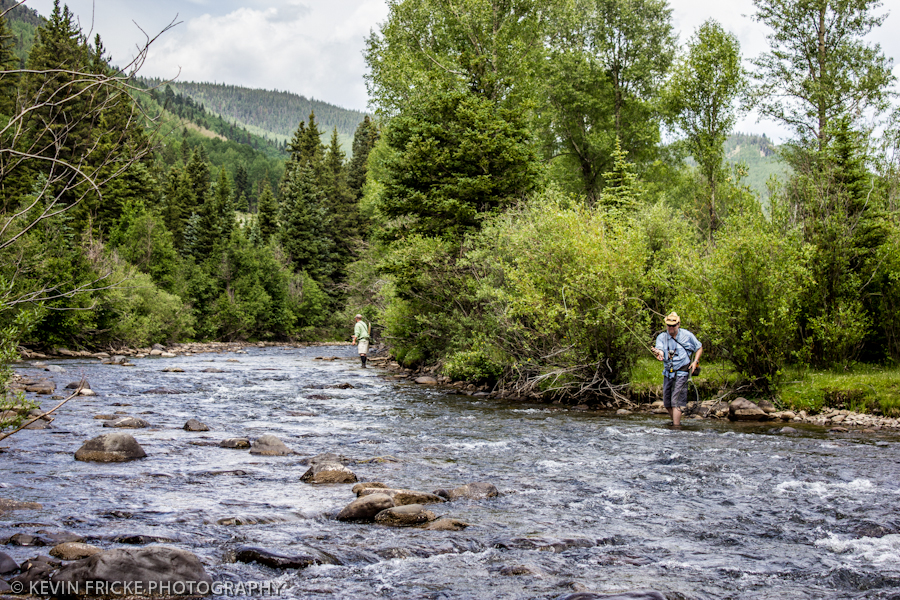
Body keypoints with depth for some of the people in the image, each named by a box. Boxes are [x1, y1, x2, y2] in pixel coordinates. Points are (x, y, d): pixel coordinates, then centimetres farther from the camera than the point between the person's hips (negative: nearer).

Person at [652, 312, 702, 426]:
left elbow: (699, 348, 10)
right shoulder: (661, 337, 0)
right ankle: (676, 421, 32)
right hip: (668, 373, 4)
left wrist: (695, 361, -5)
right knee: (667, 403, 10)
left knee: (675, 402, -14)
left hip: (682, 373, -4)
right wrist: (658, 354, -43)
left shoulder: (687, 335, -4)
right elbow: (660, 351, -18)